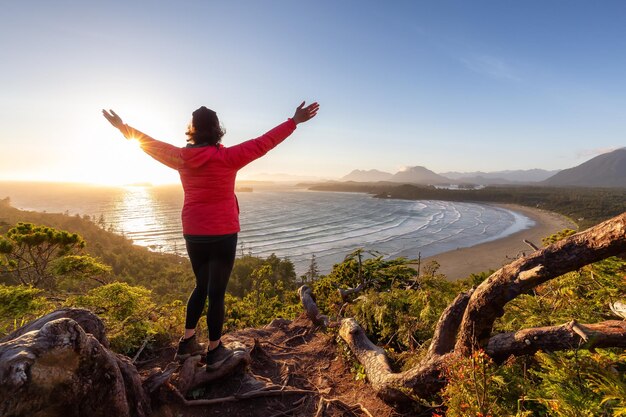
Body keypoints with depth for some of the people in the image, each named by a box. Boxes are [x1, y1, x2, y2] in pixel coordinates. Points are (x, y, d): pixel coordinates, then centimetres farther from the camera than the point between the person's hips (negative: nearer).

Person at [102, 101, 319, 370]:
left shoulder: (181, 157, 2)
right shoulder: (227, 157, -13)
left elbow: (151, 144, 15)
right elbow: (262, 144, -13)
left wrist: (123, 128, 32)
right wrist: (294, 121, -7)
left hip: (193, 233, 5)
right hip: (222, 234, -5)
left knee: (201, 286, 21)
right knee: (217, 292, 4)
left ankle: (187, 343, 29)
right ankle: (214, 352, 18)